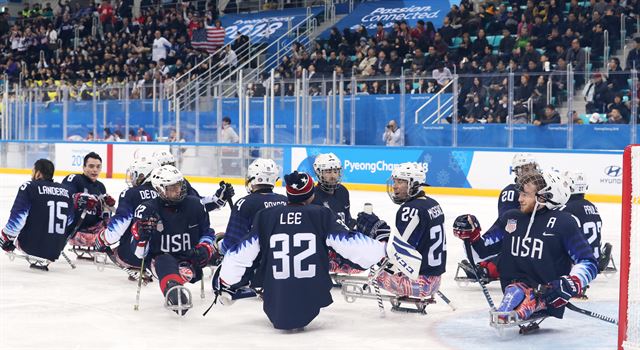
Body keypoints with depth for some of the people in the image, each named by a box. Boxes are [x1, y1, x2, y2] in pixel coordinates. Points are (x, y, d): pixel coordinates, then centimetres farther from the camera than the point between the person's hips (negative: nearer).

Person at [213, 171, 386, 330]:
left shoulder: (264, 217, 2)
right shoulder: (322, 215, -3)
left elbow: (242, 254, 4)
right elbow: (350, 244, -6)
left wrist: (225, 284, 15)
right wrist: (382, 251, 4)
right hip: (311, 305, -1)